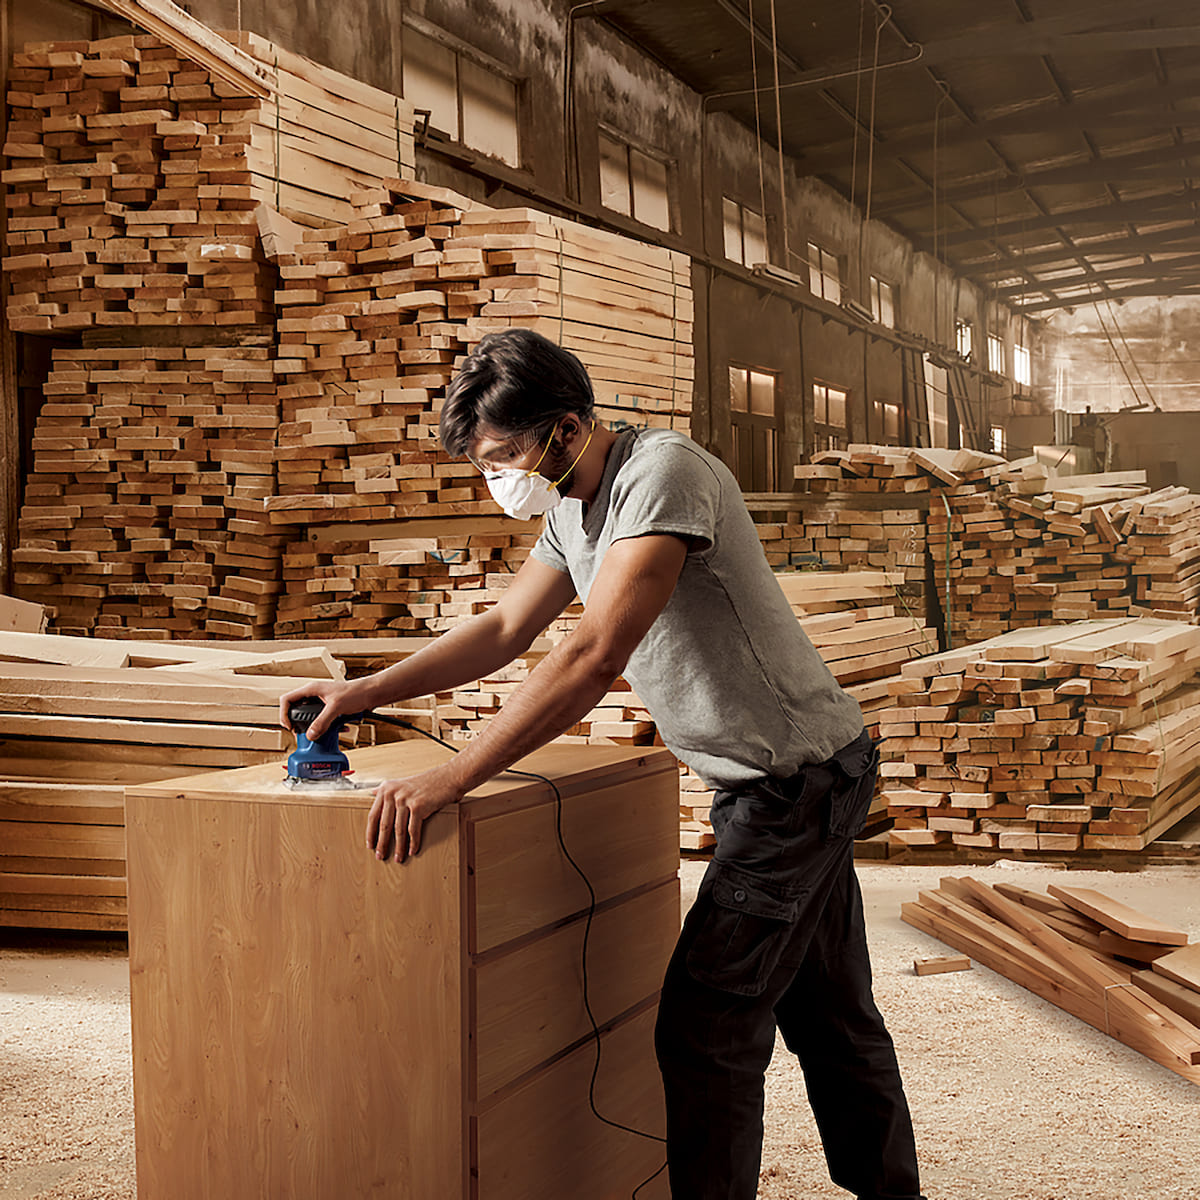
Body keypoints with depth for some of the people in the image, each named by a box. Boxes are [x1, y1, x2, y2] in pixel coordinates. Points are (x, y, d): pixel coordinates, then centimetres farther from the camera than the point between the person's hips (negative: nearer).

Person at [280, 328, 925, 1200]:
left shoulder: (663, 472, -24)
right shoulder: (571, 509, 6)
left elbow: (596, 655, -34)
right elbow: (506, 630, 14)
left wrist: (449, 780, -36)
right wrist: (364, 692, 4)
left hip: (802, 776, -10)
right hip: (790, 779, 10)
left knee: (705, 1023, -11)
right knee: (830, 1016, 20)